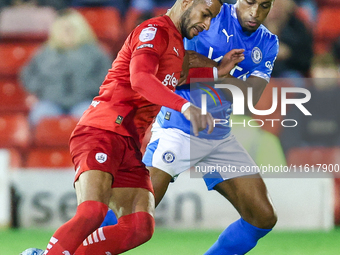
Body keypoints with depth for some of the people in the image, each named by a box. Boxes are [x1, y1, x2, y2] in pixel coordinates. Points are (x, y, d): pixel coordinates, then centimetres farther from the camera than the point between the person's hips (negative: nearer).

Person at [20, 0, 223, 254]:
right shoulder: (154, 31, -6)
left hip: (130, 144, 9)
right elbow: (140, 80, -24)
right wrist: (185, 107, -37)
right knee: (92, 212, -30)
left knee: (140, 228, -10)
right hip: (101, 131, -9)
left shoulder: (177, 41, 23)